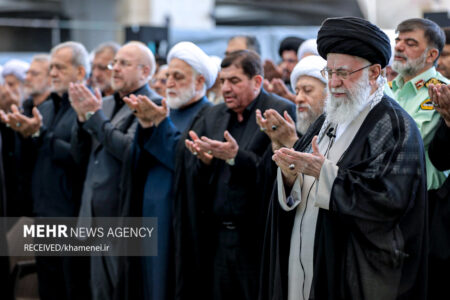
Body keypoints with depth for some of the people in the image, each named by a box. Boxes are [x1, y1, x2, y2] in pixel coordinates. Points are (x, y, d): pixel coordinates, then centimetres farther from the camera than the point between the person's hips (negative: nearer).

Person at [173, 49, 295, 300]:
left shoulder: (282, 113, -5)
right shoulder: (211, 117, 13)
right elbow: (192, 182, 10)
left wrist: (236, 157, -25)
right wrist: (203, 160, -10)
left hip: (257, 238, -5)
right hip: (215, 239, 5)